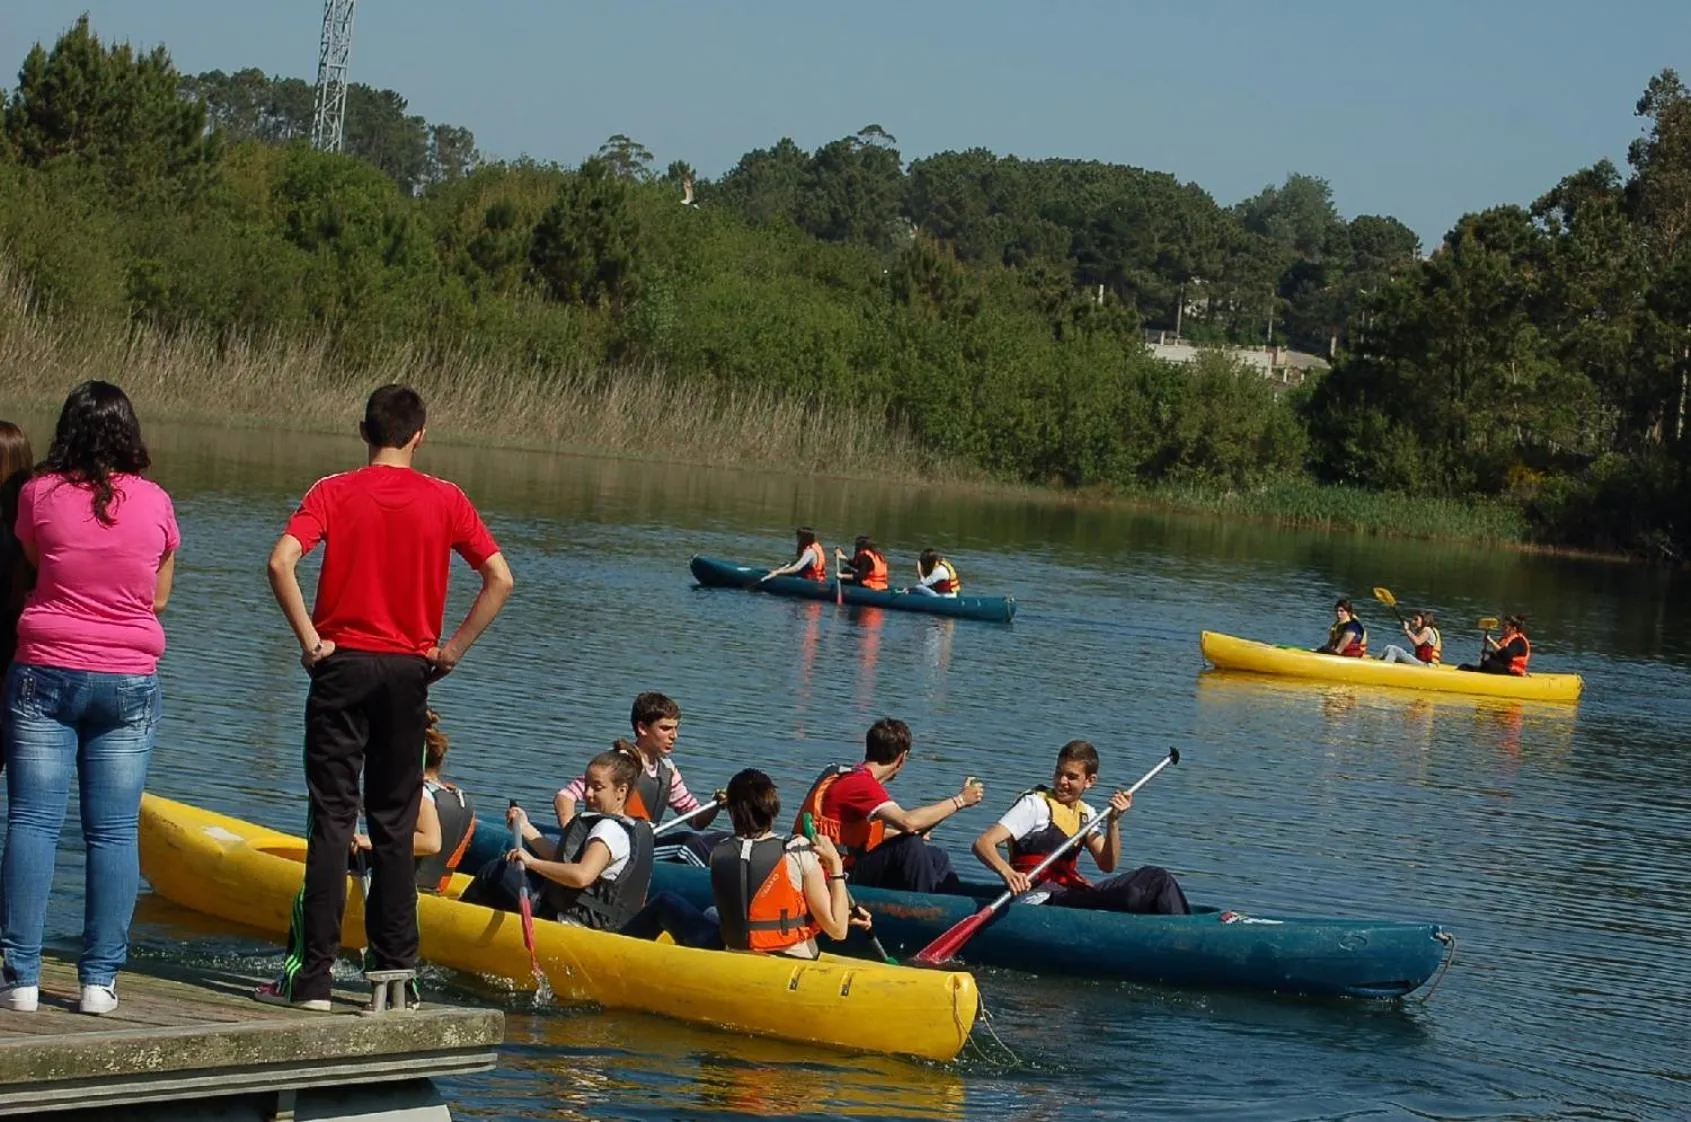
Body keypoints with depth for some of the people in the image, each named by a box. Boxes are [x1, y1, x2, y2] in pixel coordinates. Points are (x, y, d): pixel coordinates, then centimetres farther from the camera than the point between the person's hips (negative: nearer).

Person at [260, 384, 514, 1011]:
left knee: (332, 819, -1)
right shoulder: (444, 501, 1)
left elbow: (281, 562, -17)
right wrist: (453, 648, 4)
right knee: (394, 825, 10)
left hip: (343, 664, -1)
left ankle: (312, 975, -5)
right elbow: (500, 579, -3)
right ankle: (395, 971, 10)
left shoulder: (333, 493, -3)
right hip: (408, 672, 1)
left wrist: (310, 640, -9)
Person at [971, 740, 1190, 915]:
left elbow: (1107, 865, 6)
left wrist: (1114, 822, -8)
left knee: (1156, 877, -3)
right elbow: (982, 843, -17)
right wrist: (1007, 873, -38)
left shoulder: (1086, 814, 17)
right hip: (1042, 902, -8)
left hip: (1074, 896, 8)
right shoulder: (1036, 805, -5)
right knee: (1129, 896, -29)